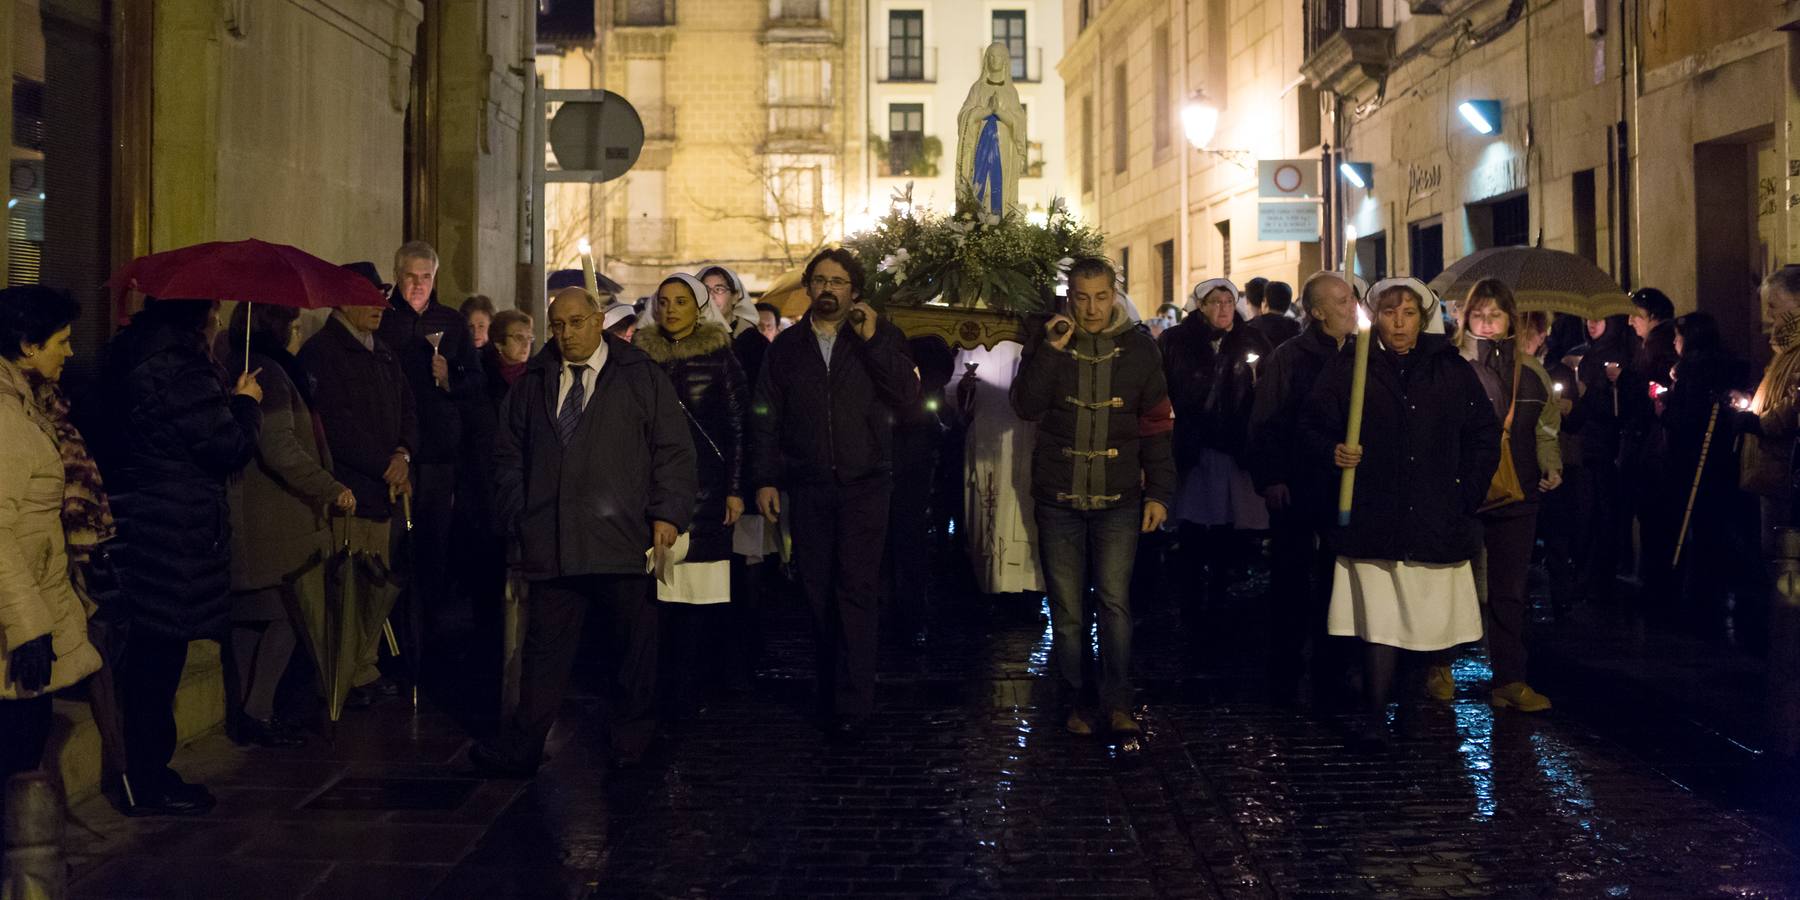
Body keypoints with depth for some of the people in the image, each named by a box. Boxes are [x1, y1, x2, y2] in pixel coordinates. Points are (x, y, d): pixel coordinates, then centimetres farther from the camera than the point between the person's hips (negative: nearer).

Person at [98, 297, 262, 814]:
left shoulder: (133, 358, 13)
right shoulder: (181, 370, -19)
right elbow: (230, 447, -16)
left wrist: (229, 401, 17)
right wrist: (246, 403, 1)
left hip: (138, 523, 10)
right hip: (175, 535, -10)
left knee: (152, 657, 16)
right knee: (159, 659, -1)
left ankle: (146, 773, 25)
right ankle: (148, 787, 8)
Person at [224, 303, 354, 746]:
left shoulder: (238, 369, 15)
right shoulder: (269, 374, -15)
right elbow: (282, 451, -21)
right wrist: (333, 489, -16)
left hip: (245, 519, 10)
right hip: (274, 522, -10)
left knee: (249, 618, 13)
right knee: (288, 615, -3)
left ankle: (245, 712, 19)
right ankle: (255, 714, -2)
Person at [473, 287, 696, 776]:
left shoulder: (643, 378, 4)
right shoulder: (532, 383, 13)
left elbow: (674, 450, 2)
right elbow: (508, 454, 18)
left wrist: (668, 513, -7)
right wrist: (516, 515, 7)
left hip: (624, 537, -2)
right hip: (551, 542, 2)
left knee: (633, 647, 7)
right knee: (546, 646, 3)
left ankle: (630, 743, 21)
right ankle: (520, 747, 6)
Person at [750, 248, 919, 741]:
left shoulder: (881, 339, 6)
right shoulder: (786, 346, 11)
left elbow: (907, 394, -7)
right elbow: (765, 417, 10)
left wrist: (873, 340, -13)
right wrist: (765, 479, 2)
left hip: (864, 484, -2)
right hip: (808, 488, 3)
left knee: (857, 591, -8)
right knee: (817, 592, 5)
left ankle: (851, 706, -8)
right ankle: (831, 689, 16)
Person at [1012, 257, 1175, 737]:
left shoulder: (1138, 348, 4)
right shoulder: (1045, 341, 5)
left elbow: (1156, 424, 6)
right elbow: (1027, 406, -8)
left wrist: (1159, 492, 1)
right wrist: (1051, 350, -17)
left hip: (1118, 499, -1)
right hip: (1059, 499, 1)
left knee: (1114, 601, -6)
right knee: (1067, 609, 4)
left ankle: (1117, 703, 0)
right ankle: (1075, 704, 14)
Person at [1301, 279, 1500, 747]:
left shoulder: (1451, 369, 10)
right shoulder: (1349, 368, 5)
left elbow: (1484, 435, 14)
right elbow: (1312, 427, 4)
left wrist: (1468, 492, 4)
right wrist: (1333, 451, -17)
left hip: (1435, 521, 2)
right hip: (1372, 517, -2)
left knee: (1428, 618, 5)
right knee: (1380, 620, -5)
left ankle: (1412, 693, 22)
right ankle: (1376, 713, -1)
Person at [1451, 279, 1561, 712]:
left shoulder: (1530, 370, 11)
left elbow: (1546, 426, 21)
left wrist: (1551, 465, 7)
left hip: (1517, 495, 4)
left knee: (1509, 590, 7)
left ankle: (1509, 680, 11)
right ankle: (1440, 666, 24)